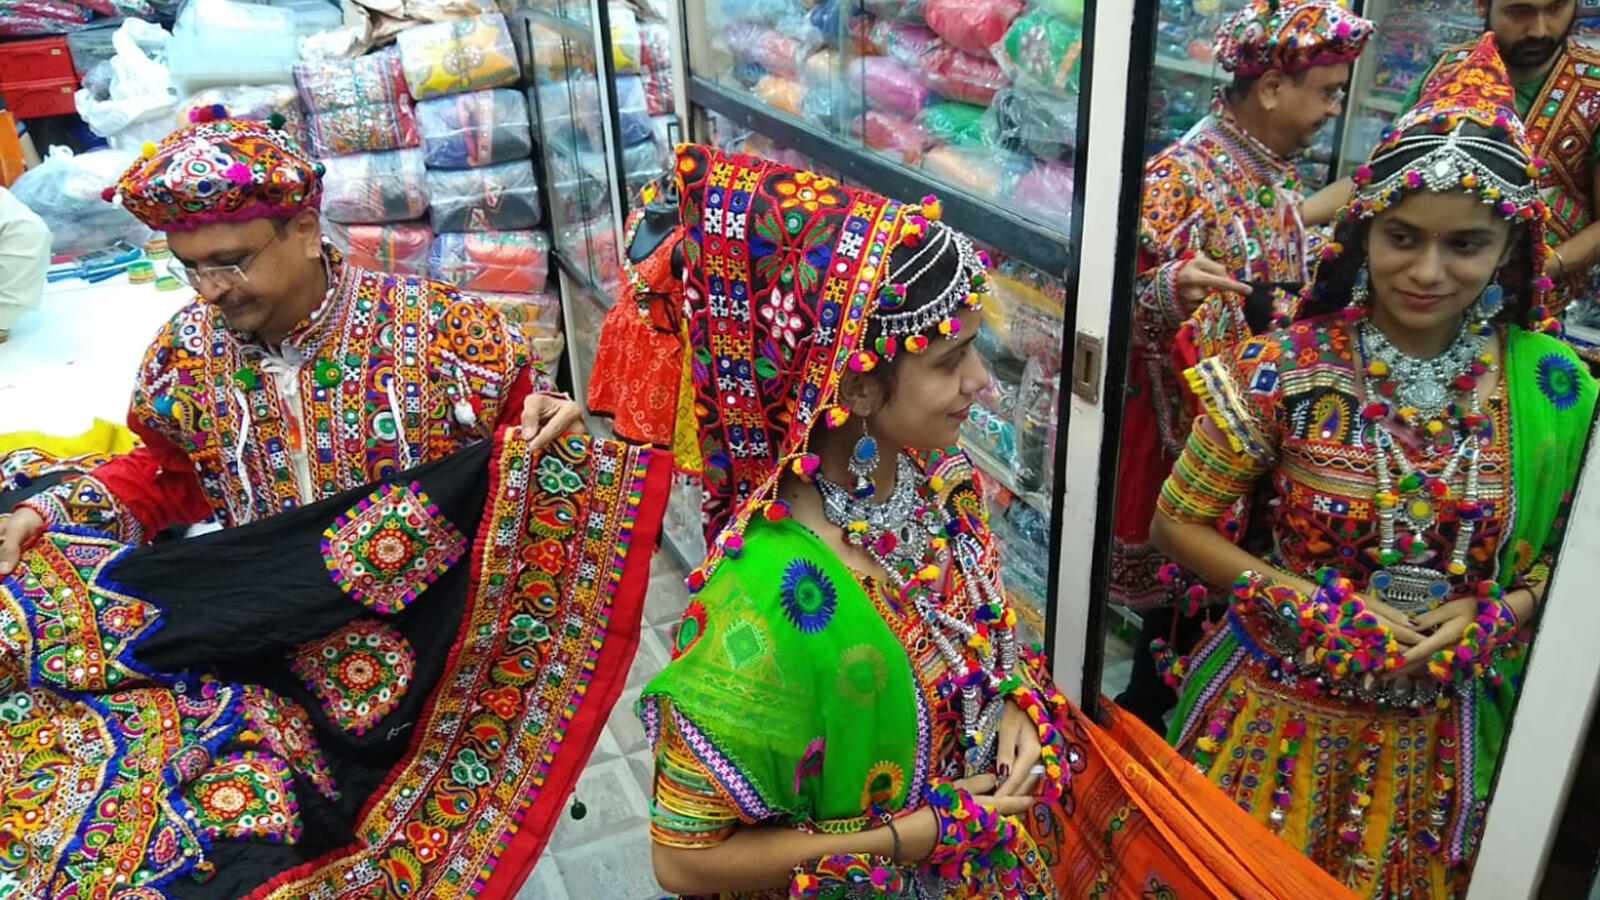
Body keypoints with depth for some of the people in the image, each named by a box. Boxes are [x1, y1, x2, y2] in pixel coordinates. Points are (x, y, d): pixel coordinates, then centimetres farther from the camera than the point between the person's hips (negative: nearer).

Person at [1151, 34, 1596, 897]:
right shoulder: (1286, 367, -17)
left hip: (1435, 734, 2)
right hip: (1279, 712, -2)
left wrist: (1494, 614, -16)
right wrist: (1316, 604, -20)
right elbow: (1177, 523, -10)